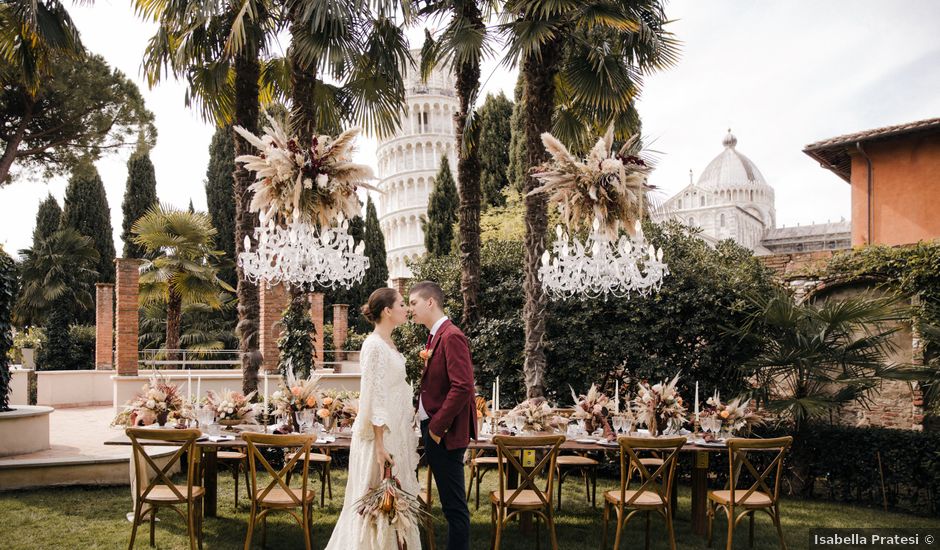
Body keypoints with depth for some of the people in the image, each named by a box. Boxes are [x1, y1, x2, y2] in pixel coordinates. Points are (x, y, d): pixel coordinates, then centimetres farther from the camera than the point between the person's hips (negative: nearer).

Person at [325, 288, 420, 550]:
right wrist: (380, 445, -21)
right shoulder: (374, 345, -16)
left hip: (395, 430, 9)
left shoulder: (389, 344, 12)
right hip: (381, 433, -9)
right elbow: (373, 399, -19)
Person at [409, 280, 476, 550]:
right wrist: (429, 425, 10)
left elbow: (462, 387, -23)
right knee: (450, 504, 14)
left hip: (445, 433, -10)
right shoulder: (434, 336, 14)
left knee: (455, 505, -2)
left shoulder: (452, 336, -15)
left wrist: (438, 426, -18)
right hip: (432, 429, 10)